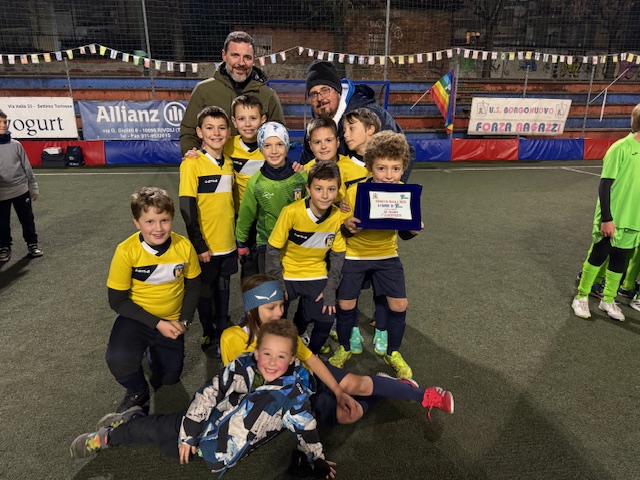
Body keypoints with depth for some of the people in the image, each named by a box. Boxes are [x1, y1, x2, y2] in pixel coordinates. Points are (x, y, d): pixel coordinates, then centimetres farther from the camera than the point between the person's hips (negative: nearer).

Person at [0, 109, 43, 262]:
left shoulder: (15, 145, 0)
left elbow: (27, 167, 6)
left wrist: (33, 188, 6)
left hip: (21, 190, 1)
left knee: (27, 220, 9)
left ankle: (32, 244, 24)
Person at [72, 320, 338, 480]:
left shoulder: (293, 394, -22)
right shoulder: (241, 368, -17)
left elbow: (306, 430, -8)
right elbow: (208, 394, -10)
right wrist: (187, 433, -7)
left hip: (222, 457, -1)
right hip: (206, 424, 1)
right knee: (156, 428, 7)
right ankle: (107, 436, 40)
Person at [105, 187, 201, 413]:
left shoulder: (184, 247, -17)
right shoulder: (126, 251, -24)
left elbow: (193, 286, -1)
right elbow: (118, 300, -16)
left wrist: (184, 320, -11)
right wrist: (157, 323, -20)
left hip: (171, 321, 3)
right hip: (137, 318, -2)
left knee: (168, 379, 14)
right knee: (119, 360, -31)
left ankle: (152, 350, 46)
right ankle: (137, 392, 3)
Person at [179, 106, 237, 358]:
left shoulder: (228, 162, 5)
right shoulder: (192, 163, -14)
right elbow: (187, 207, -16)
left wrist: (238, 236, 13)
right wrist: (198, 244, -17)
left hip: (228, 243, 6)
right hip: (206, 246, -5)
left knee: (223, 289, 19)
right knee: (205, 291, 12)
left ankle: (223, 331, 37)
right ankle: (209, 337, 31)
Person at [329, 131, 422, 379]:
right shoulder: (354, 191, -21)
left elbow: (404, 233, 0)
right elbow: (342, 227, -10)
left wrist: (412, 230, -22)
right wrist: (347, 226, -33)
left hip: (387, 255, 2)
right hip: (354, 254, -2)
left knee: (399, 304, 1)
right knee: (346, 304, 3)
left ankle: (392, 352, 28)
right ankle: (344, 348, 32)